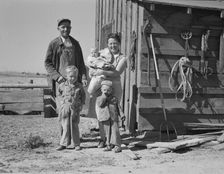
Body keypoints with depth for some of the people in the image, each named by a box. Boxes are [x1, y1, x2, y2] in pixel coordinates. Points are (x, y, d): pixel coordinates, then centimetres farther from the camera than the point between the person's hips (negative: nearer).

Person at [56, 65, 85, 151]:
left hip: (75, 109, 0)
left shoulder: (79, 86, 1)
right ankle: (63, 144, 12)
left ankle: (76, 144, 14)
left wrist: (80, 105, 2)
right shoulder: (62, 86, 3)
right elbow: (59, 95, 15)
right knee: (65, 127, 3)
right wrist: (61, 103, 5)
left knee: (74, 127, 5)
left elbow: (83, 96, 11)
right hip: (65, 109, 1)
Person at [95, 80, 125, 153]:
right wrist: (104, 96, -12)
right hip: (105, 119, 1)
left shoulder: (114, 99, 9)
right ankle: (109, 145, 17)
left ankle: (117, 145, -1)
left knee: (115, 131, -5)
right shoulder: (99, 98, 7)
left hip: (114, 118, 0)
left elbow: (118, 108, 12)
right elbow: (100, 104, -14)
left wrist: (122, 115, 2)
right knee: (107, 132, 7)